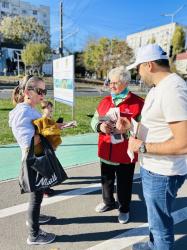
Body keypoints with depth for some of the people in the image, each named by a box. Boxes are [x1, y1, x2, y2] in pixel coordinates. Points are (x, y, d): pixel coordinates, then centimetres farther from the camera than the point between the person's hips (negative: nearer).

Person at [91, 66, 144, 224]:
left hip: (125, 154, -5)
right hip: (106, 152, 5)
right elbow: (94, 121, 9)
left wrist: (126, 130, -30)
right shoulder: (105, 101, 5)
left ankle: (124, 209, 39)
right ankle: (108, 202, 48)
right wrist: (100, 126, -13)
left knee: (124, 184, 13)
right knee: (106, 180, 22)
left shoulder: (138, 103, -12)